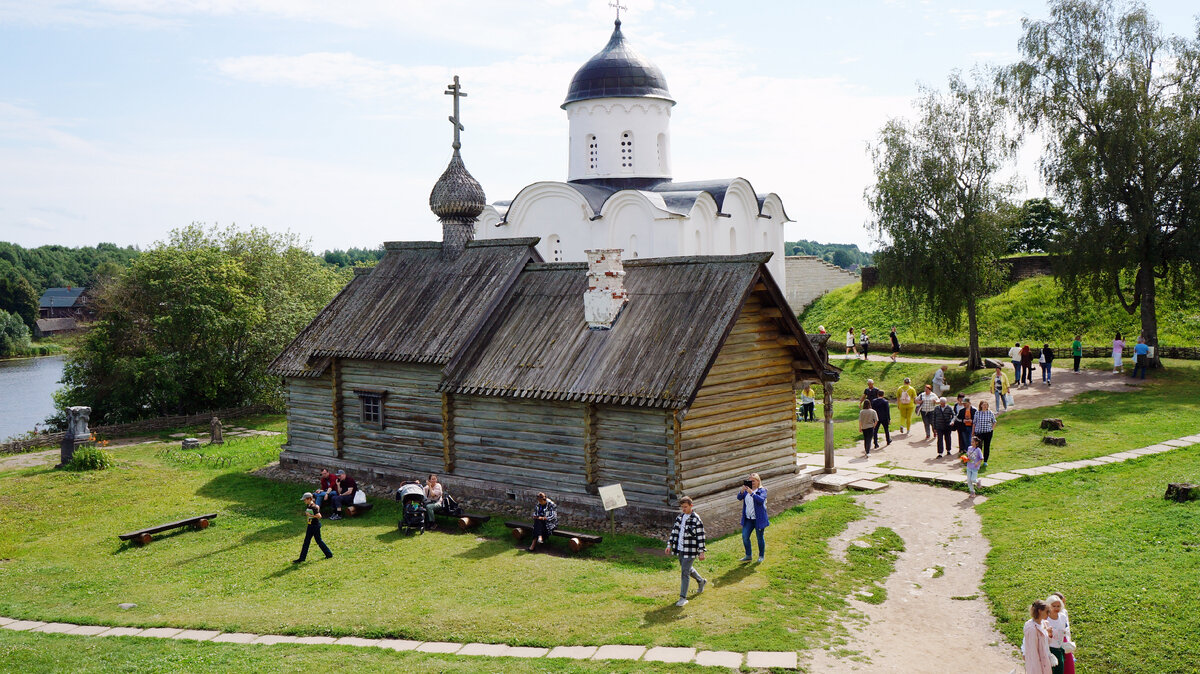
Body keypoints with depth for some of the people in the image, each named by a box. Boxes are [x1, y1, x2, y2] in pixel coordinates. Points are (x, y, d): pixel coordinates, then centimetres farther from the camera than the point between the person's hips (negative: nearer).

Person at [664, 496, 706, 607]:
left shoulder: (696, 519, -13)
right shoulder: (680, 517, 7)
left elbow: (700, 536, -11)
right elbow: (674, 531, 13)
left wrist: (701, 552, -12)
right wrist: (669, 545, 9)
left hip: (690, 550, -7)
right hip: (680, 549, 7)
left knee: (685, 572, -9)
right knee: (688, 569, 23)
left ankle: (683, 597, -2)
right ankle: (701, 581, 50)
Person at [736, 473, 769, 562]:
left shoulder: (762, 490, -6)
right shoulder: (746, 490, 7)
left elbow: (761, 500, -25)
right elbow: (739, 498, -4)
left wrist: (752, 493, -35)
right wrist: (741, 491, -24)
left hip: (758, 518, -4)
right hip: (748, 519, 5)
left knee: (760, 537, 6)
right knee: (745, 536, 1)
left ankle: (761, 556, 22)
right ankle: (748, 556, 14)